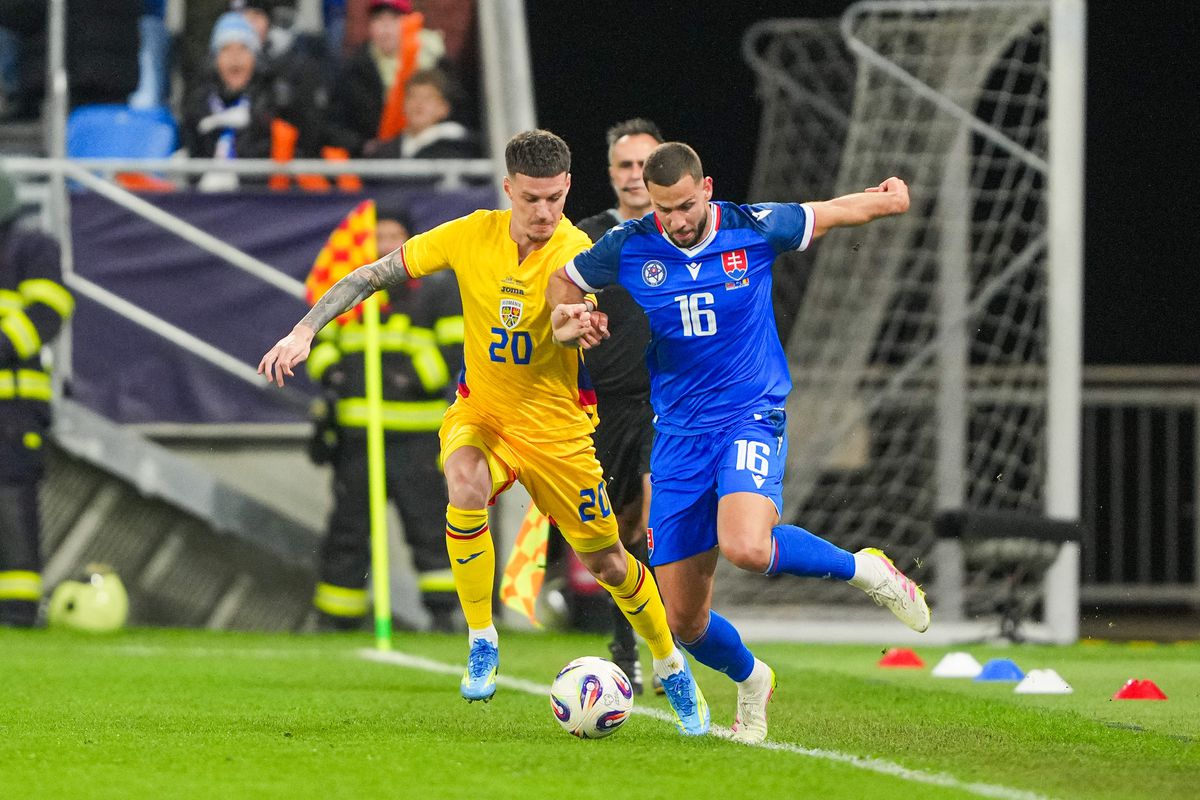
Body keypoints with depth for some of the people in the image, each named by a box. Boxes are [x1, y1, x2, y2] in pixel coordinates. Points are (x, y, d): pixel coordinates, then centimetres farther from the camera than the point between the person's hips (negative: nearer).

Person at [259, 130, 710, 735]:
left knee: (607, 562, 5)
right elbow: (374, 275, -4)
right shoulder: (472, 236, -11)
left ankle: (672, 668, 33)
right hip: (481, 412, 1)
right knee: (465, 483, -34)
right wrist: (306, 329, -14)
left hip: (556, 428, -1)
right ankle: (481, 645, -19)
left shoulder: (575, 253, -16)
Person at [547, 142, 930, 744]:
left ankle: (864, 569, -7)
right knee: (684, 620, 1)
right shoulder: (627, 248, -3)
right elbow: (562, 281, 15)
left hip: (752, 419, -3)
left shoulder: (754, 229, -7)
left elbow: (830, 214, 13)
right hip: (678, 436, 3)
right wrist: (568, 321, -5)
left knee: (746, 546, -35)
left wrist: (888, 198, 27)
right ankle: (750, 681, 35)